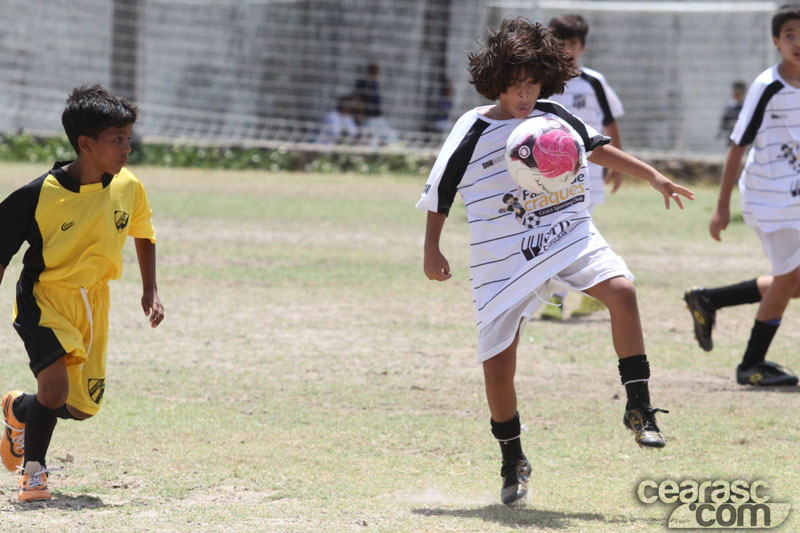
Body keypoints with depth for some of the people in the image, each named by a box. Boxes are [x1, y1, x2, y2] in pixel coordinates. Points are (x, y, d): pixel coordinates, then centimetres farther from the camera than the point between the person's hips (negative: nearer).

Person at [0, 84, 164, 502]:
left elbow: (144, 236, 15)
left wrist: (150, 291, 10)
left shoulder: (128, 187, -6)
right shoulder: (40, 195, -19)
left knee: (83, 406, 8)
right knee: (56, 387, -24)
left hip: (93, 301, 5)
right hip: (44, 296, -5)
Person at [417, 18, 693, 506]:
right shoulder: (473, 133, -7)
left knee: (621, 289, -25)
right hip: (504, 258, -2)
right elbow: (440, 192, 4)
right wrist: (431, 250, 4)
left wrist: (654, 177, 14)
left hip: (571, 237, 2)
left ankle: (639, 408, -18)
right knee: (499, 362, -2)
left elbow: (598, 148, 19)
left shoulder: (555, 117, 3)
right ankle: (513, 461, 20)